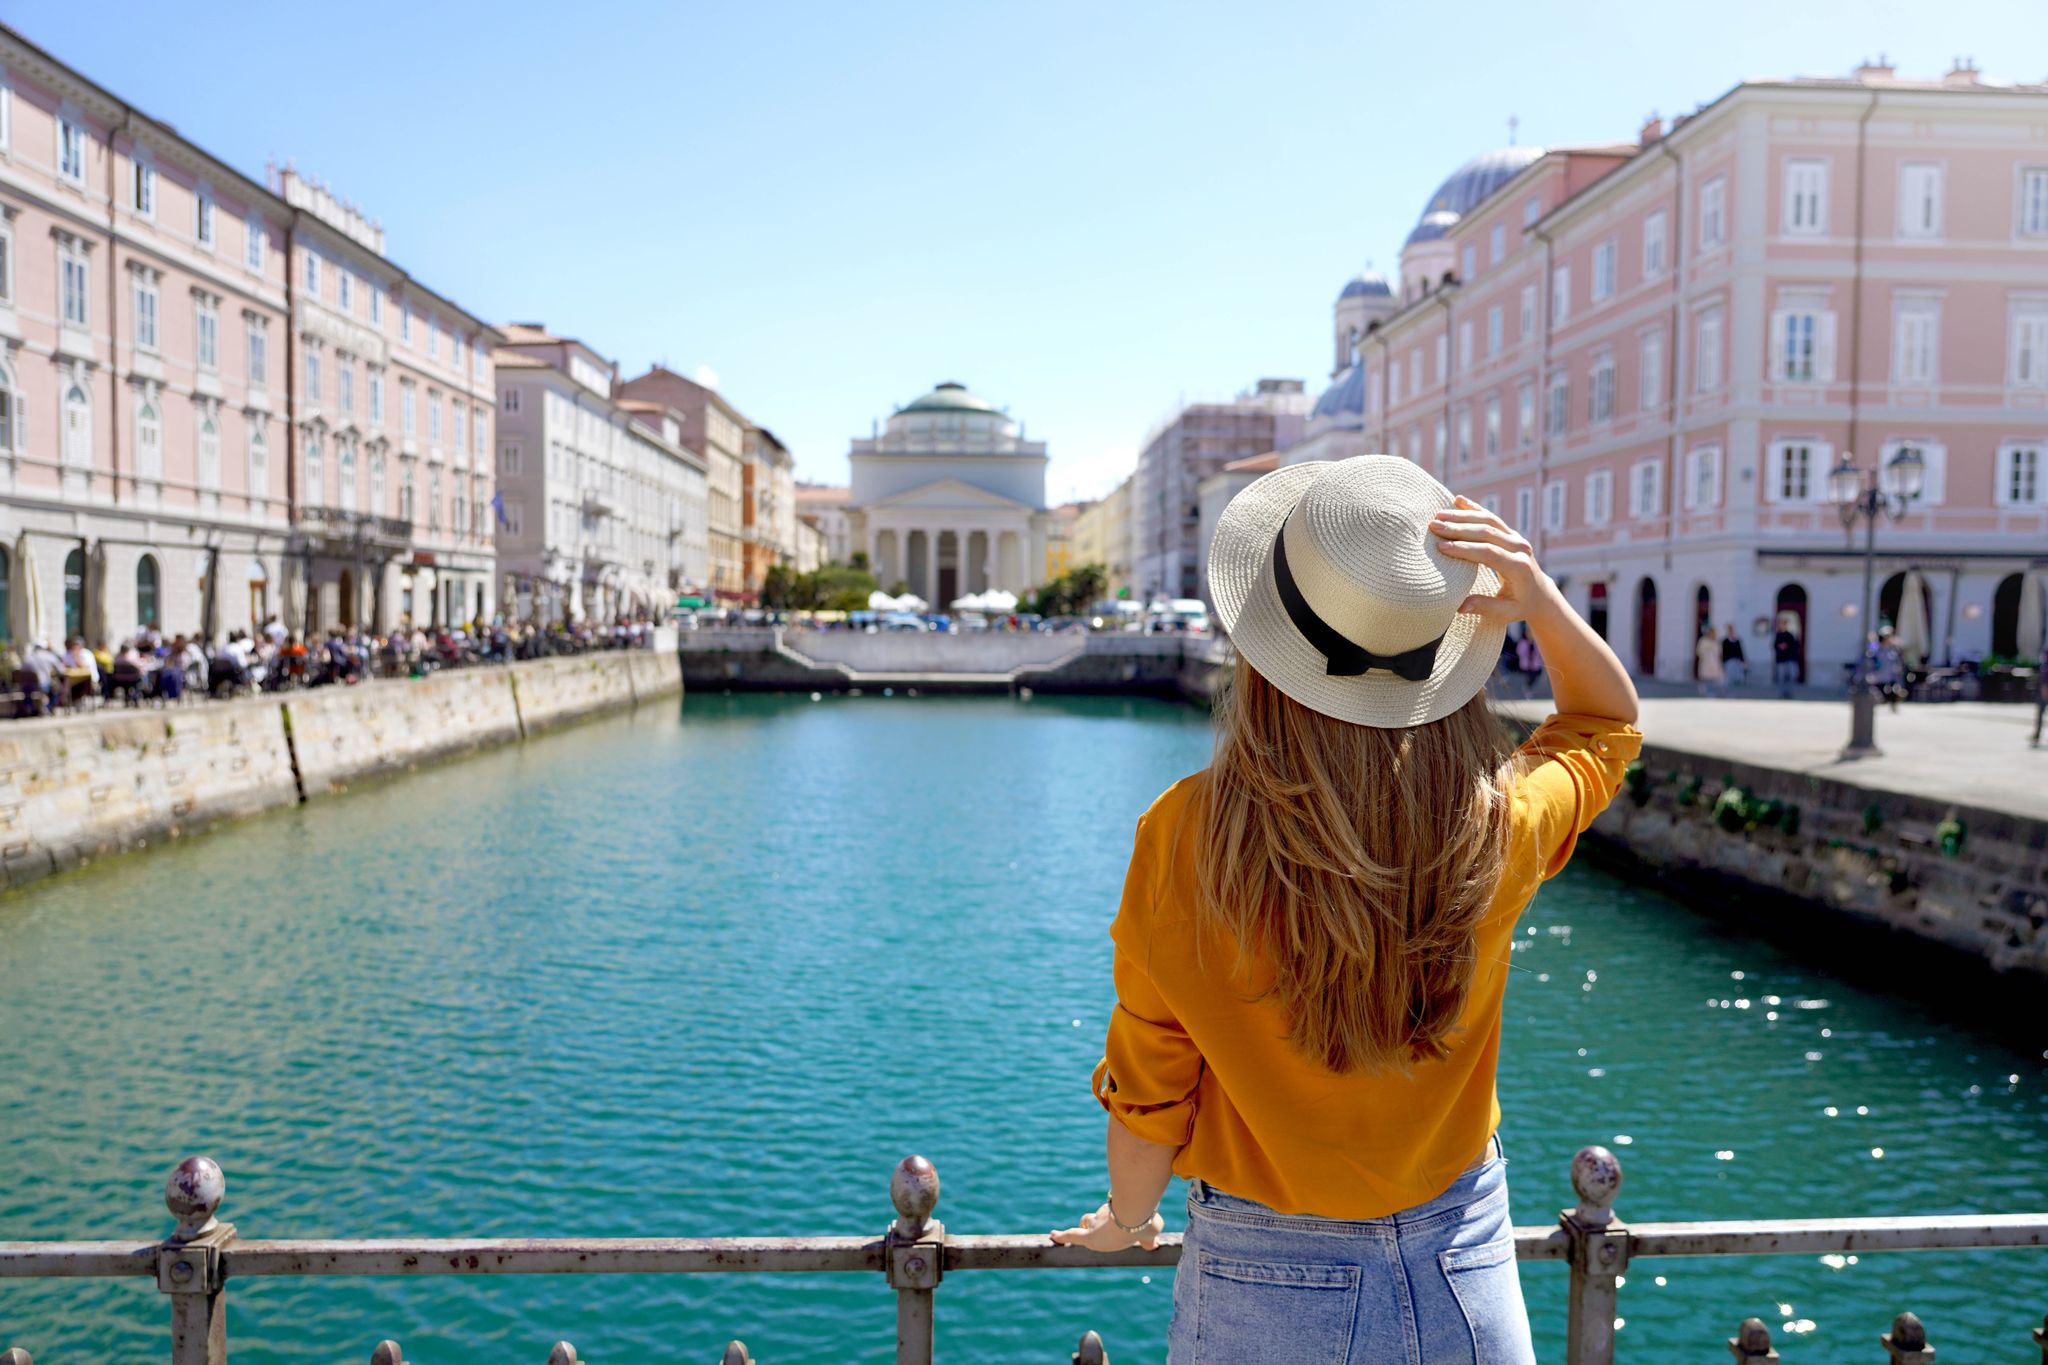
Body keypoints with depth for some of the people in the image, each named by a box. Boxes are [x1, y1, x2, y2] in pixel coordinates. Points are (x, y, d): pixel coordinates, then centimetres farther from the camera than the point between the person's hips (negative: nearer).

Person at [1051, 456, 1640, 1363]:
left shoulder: (1183, 840, -24)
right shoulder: (1500, 828, -19)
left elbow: (1148, 1092, -11)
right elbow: (1610, 721, 5)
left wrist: (1126, 1218, 9)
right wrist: (1540, 601, -13)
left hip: (1263, 1285, -1)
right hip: (1465, 1270, 2)